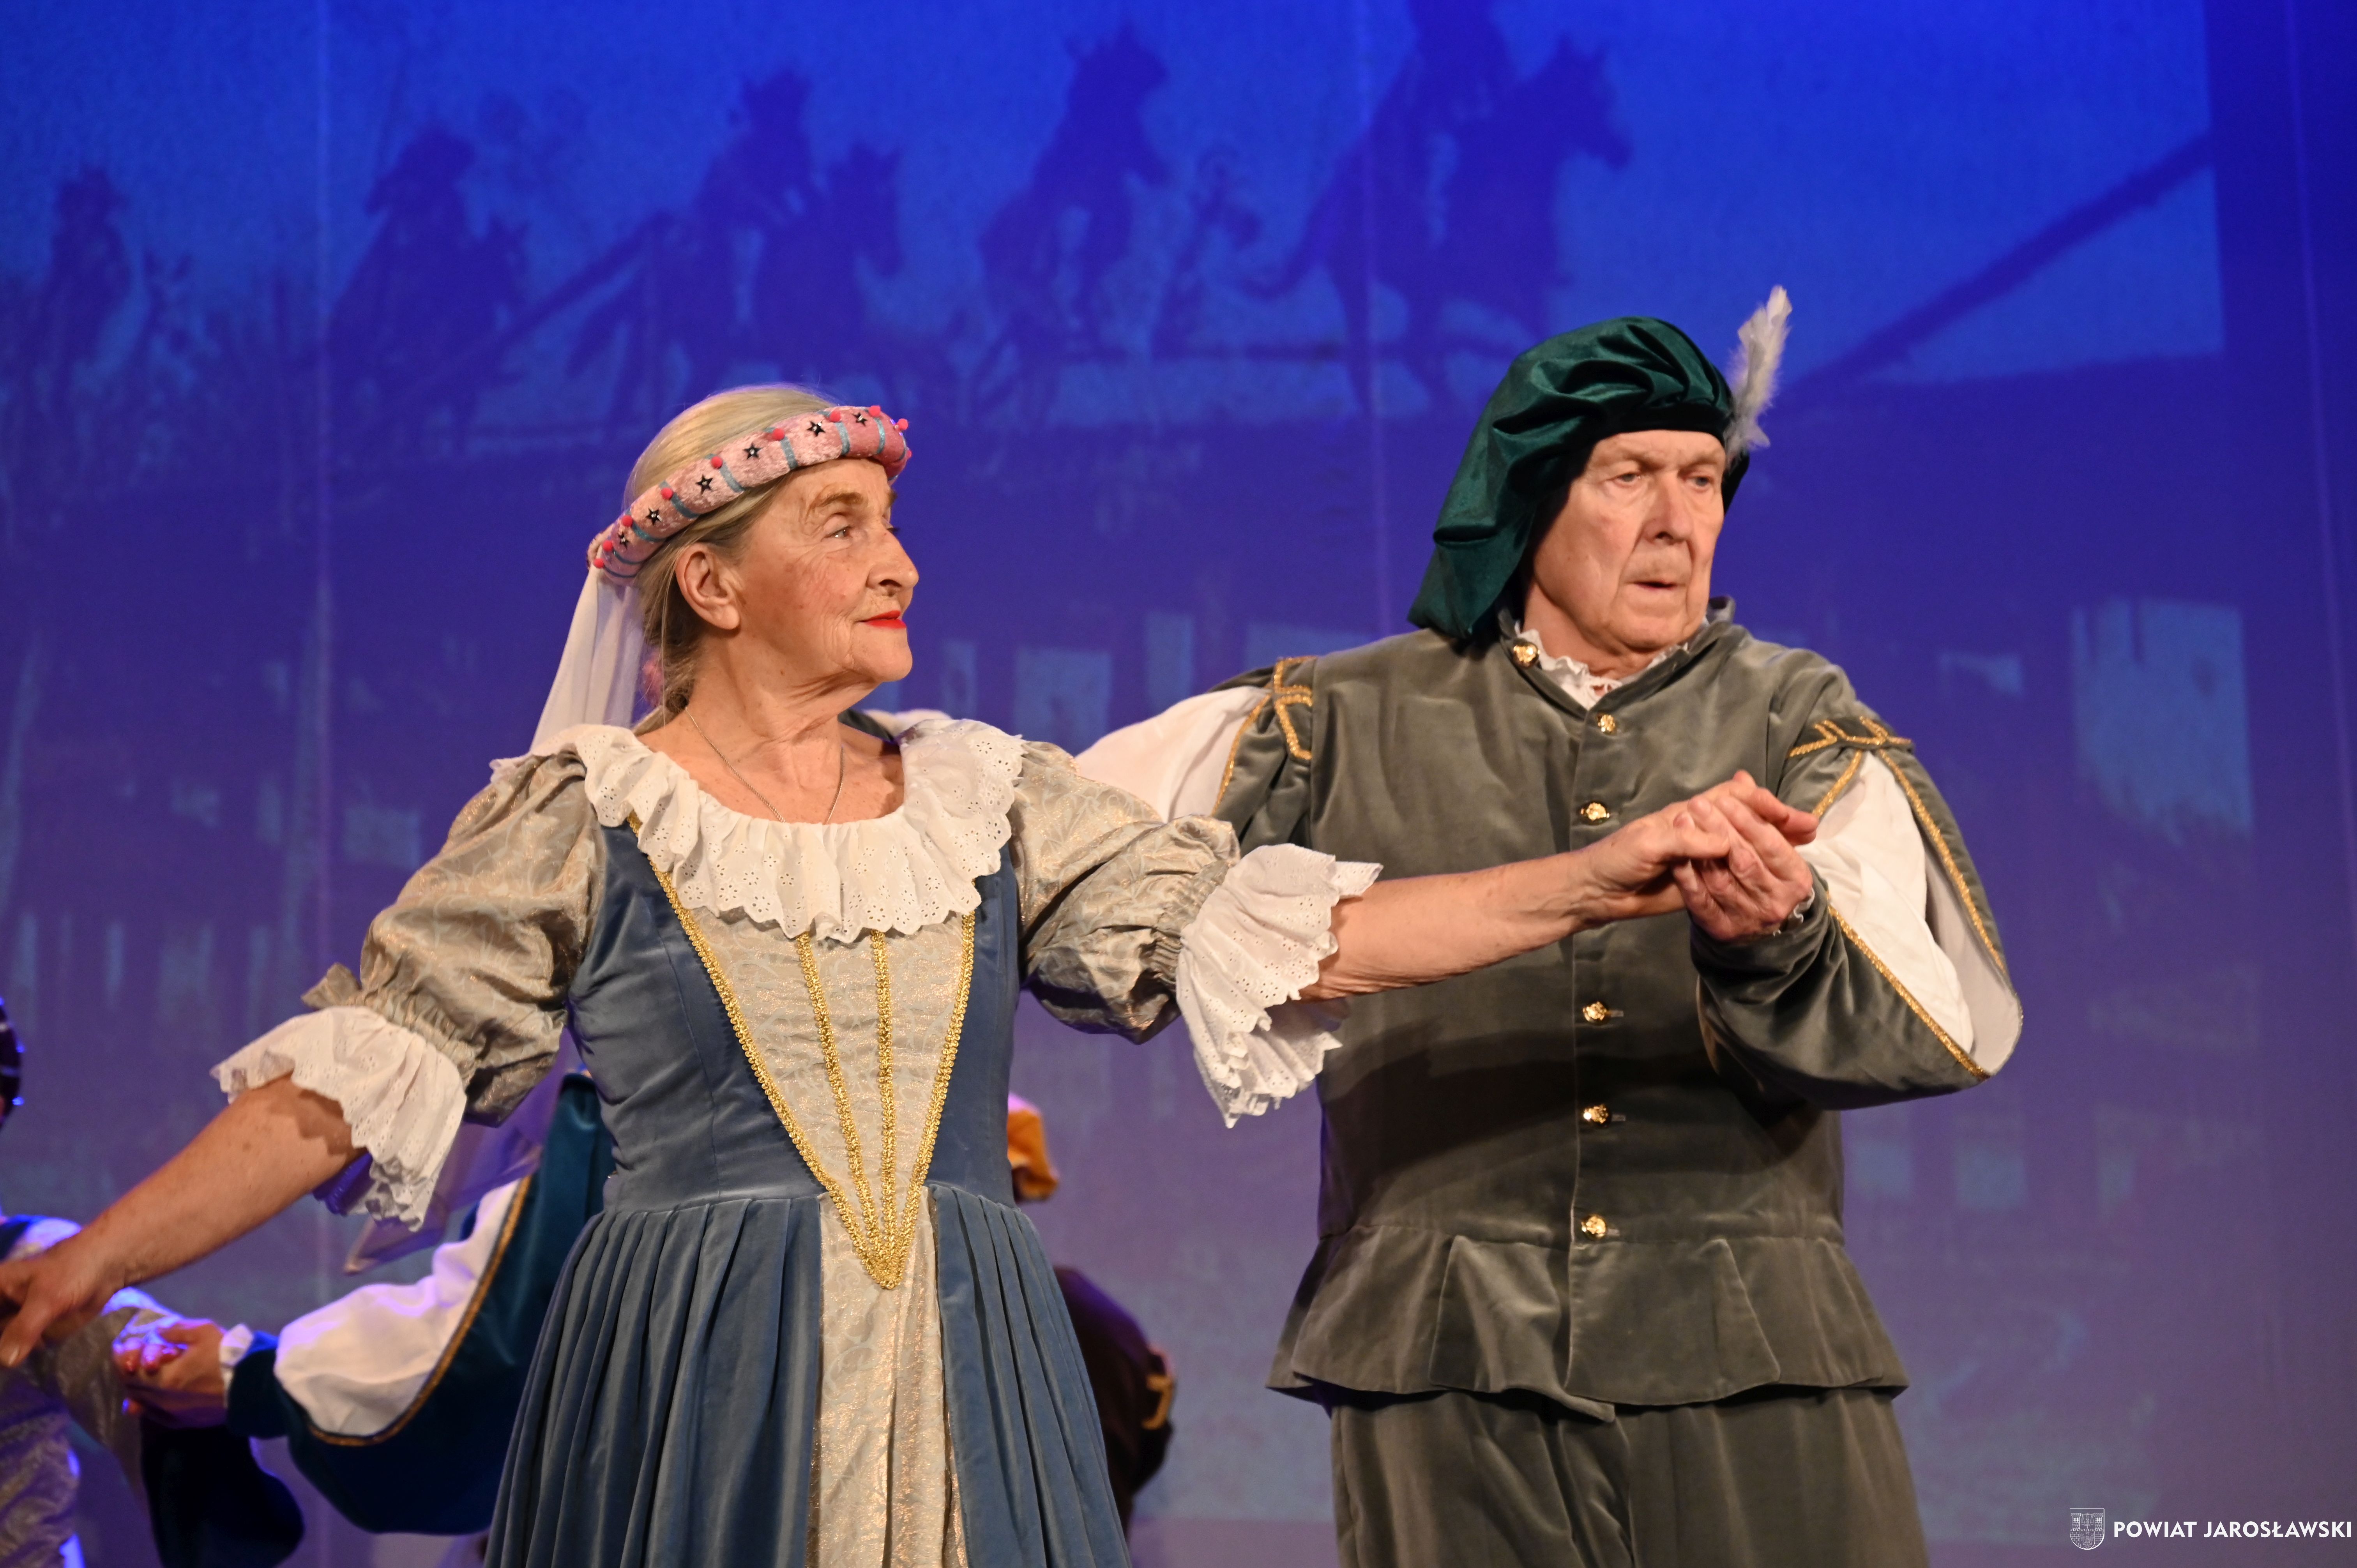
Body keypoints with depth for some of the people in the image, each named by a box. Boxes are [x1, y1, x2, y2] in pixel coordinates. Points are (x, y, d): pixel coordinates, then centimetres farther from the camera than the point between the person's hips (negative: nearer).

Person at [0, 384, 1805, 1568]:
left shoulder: (986, 799, 10)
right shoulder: (579, 818, 1)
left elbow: (1274, 932, 4)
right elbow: (346, 1079, -1)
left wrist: (1597, 879, -5)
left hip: (968, 1404, 3)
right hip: (696, 1409, -3)